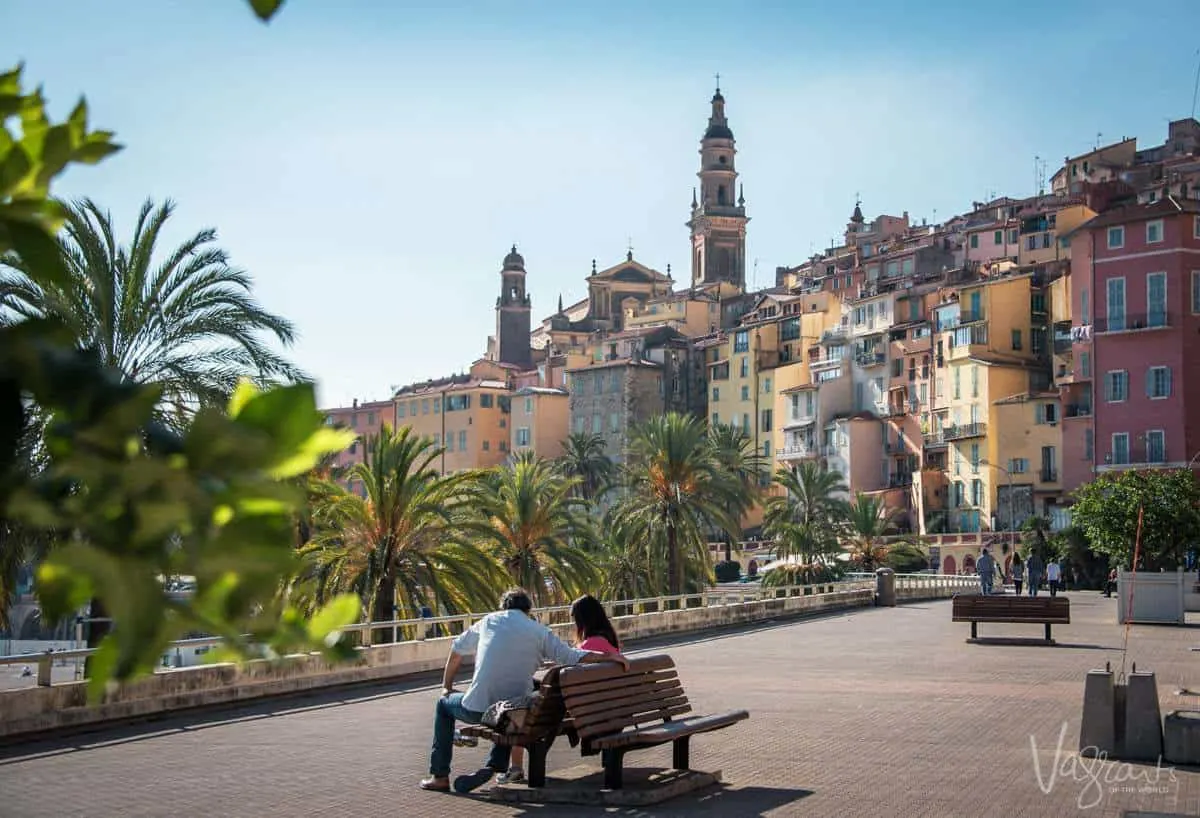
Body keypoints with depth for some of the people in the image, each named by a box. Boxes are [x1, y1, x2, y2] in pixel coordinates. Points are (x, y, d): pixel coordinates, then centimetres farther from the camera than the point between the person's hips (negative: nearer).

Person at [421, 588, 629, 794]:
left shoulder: (489, 621, 9)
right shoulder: (540, 631, 3)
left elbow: (457, 650, 20)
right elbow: (572, 656, -8)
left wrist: (447, 686, 31)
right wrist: (608, 656, -4)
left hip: (477, 709, -1)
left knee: (444, 705, 30)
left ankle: (440, 777, 26)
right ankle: (495, 766, 14)